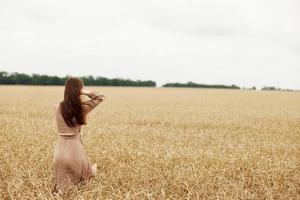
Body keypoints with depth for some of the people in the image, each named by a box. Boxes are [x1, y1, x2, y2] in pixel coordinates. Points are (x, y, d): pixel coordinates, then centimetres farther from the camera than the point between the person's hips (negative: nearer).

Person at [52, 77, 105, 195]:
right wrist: (85, 92, -3)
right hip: (75, 148, -1)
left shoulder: (58, 107, -4)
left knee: (60, 185, 10)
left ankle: (58, 191, -8)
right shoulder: (83, 107, -8)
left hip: (60, 149, 1)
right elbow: (101, 97, 6)